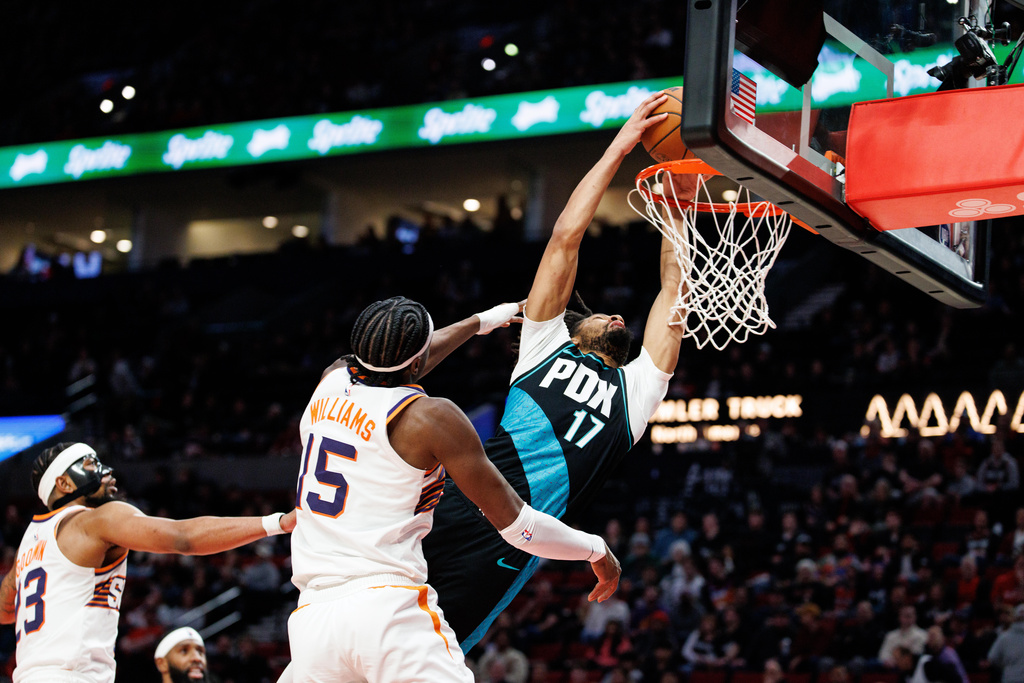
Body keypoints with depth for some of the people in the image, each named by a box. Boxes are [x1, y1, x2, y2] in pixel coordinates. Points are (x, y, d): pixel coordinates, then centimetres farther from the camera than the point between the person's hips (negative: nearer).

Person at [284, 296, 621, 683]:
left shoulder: (331, 381, 14)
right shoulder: (432, 417, -2)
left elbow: (394, 366, 38)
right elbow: (514, 523, 1)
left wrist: (482, 321, 52)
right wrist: (595, 549, 17)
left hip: (310, 620, 6)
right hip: (389, 607, -6)